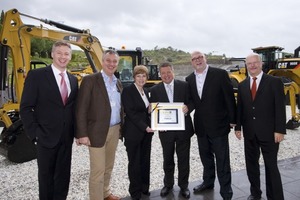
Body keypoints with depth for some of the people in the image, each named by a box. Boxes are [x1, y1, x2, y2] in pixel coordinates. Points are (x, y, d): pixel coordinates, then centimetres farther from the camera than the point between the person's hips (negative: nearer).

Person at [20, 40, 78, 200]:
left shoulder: (73, 79, 7)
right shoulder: (36, 75, -9)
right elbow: (26, 108, -9)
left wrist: (75, 131, 5)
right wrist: (34, 133, -13)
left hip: (67, 137, 5)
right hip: (46, 137, -4)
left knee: (63, 176, 16)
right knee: (46, 176, 13)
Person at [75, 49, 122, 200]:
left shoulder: (118, 83, 11)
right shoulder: (90, 80, -10)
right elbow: (81, 109, -14)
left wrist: (120, 127, 11)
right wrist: (82, 134, -17)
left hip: (114, 130, 7)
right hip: (97, 131, -6)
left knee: (108, 167, 20)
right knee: (98, 171, 1)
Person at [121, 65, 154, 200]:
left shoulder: (146, 91, 12)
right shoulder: (127, 91, -9)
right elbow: (130, 113, -16)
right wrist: (144, 127, -19)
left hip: (146, 132, 6)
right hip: (133, 133, -6)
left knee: (145, 161, 13)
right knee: (134, 162, 6)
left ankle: (144, 188, 29)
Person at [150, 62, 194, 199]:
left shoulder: (184, 85, 0)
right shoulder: (155, 90, 2)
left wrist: (188, 107, -20)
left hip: (183, 128, 0)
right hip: (165, 130, 1)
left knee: (183, 159, 11)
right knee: (167, 159, 16)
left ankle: (183, 186, 31)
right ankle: (168, 184, 36)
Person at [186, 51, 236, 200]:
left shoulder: (220, 74, -9)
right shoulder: (189, 79, 5)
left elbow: (229, 98, -8)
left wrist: (232, 120, -7)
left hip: (218, 125, -4)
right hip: (201, 126, 5)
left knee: (222, 159, 5)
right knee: (205, 157, 19)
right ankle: (208, 182, 37)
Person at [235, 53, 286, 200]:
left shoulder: (274, 82, -4)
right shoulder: (242, 85, 8)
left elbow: (280, 107, -8)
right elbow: (240, 108, 9)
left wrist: (279, 130, -13)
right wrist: (238, 127, 4)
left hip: (268, 132, -4)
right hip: (249, 132, 4)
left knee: (271, 166, 4)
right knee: (251, 163, 14)